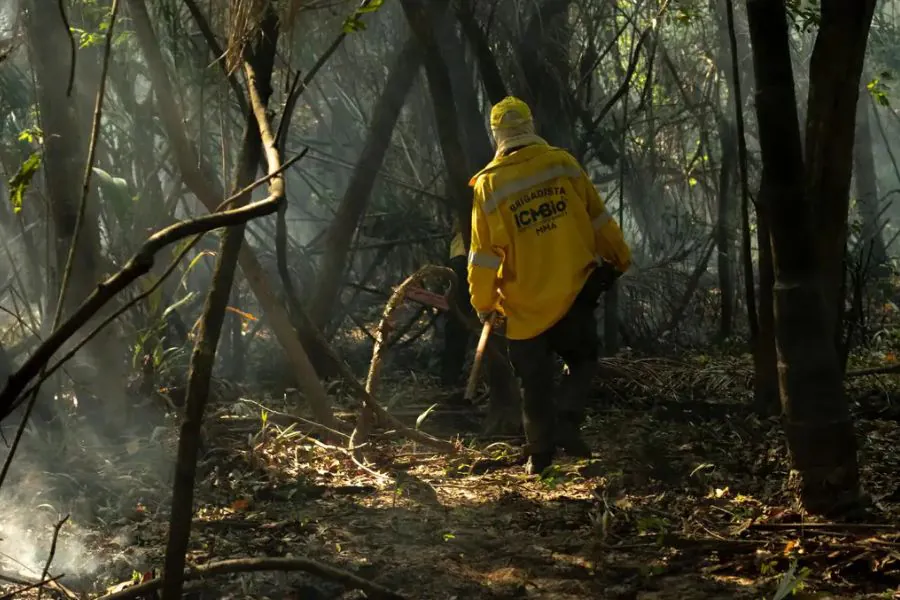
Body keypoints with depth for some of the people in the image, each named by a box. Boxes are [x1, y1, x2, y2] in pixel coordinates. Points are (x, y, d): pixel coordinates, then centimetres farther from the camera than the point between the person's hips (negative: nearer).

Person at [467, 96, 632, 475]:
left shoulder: (489, 184, -8)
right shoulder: (563, 164, -5)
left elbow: (484, 253, -4)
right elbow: (598, 220, 2)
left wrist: (483, 303, 8)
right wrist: (619, 259, 17)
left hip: (525, 305, 0)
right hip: (573, 293, 0)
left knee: (535, 382, 12)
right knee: (583, 360, 19)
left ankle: (540, 454, 15)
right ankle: (567, 420, -2)